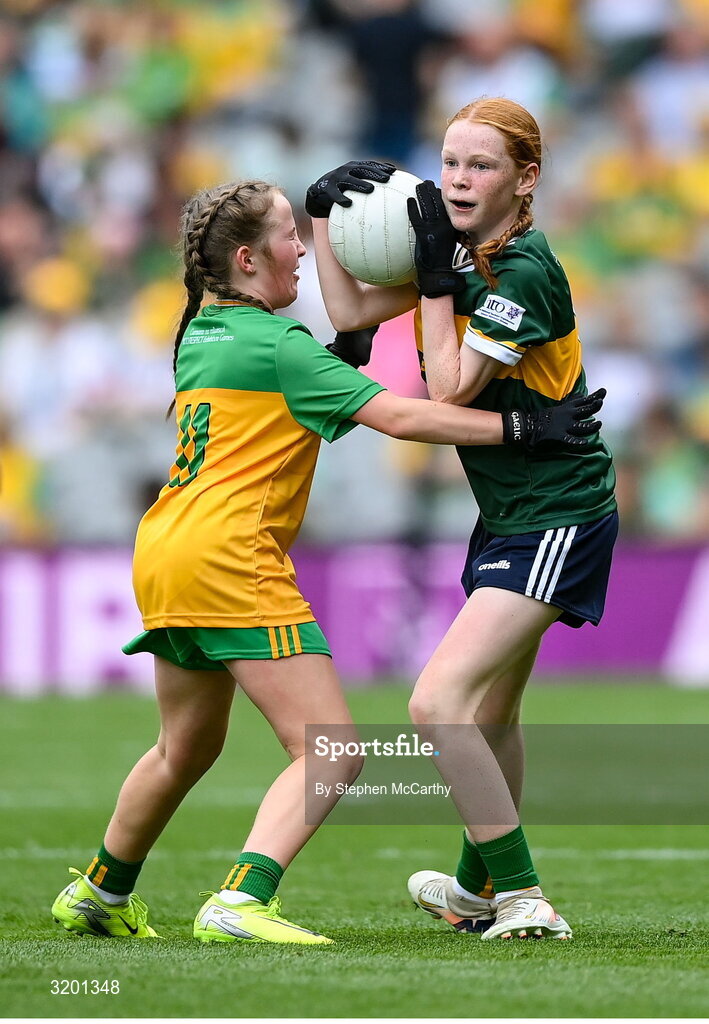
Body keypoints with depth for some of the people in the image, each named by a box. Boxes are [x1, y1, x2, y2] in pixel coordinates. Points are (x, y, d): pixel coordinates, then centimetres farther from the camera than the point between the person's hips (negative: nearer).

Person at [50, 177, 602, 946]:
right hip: (230, 558, -9)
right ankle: (240, 904, -28)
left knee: (187, 749, 28)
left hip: (163, 555, 9)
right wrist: (520, 428, -10)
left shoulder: (200, 336, 17)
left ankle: (98, 893, 42)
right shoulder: (277, 346, -8)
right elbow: (398, 417, -13)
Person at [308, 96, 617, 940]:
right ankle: (478, 888, 46)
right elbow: (352, 313, 11)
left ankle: (524, 902, -16)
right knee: (491, 709, 26)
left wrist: (436, 280, -17)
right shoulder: (464, 251, 5)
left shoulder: (525, 271, -21)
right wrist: (323, 214, 4)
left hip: (557, 517, -10)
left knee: (438, 702, -21)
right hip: (508, 514, 10)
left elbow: (449, 392, -20)